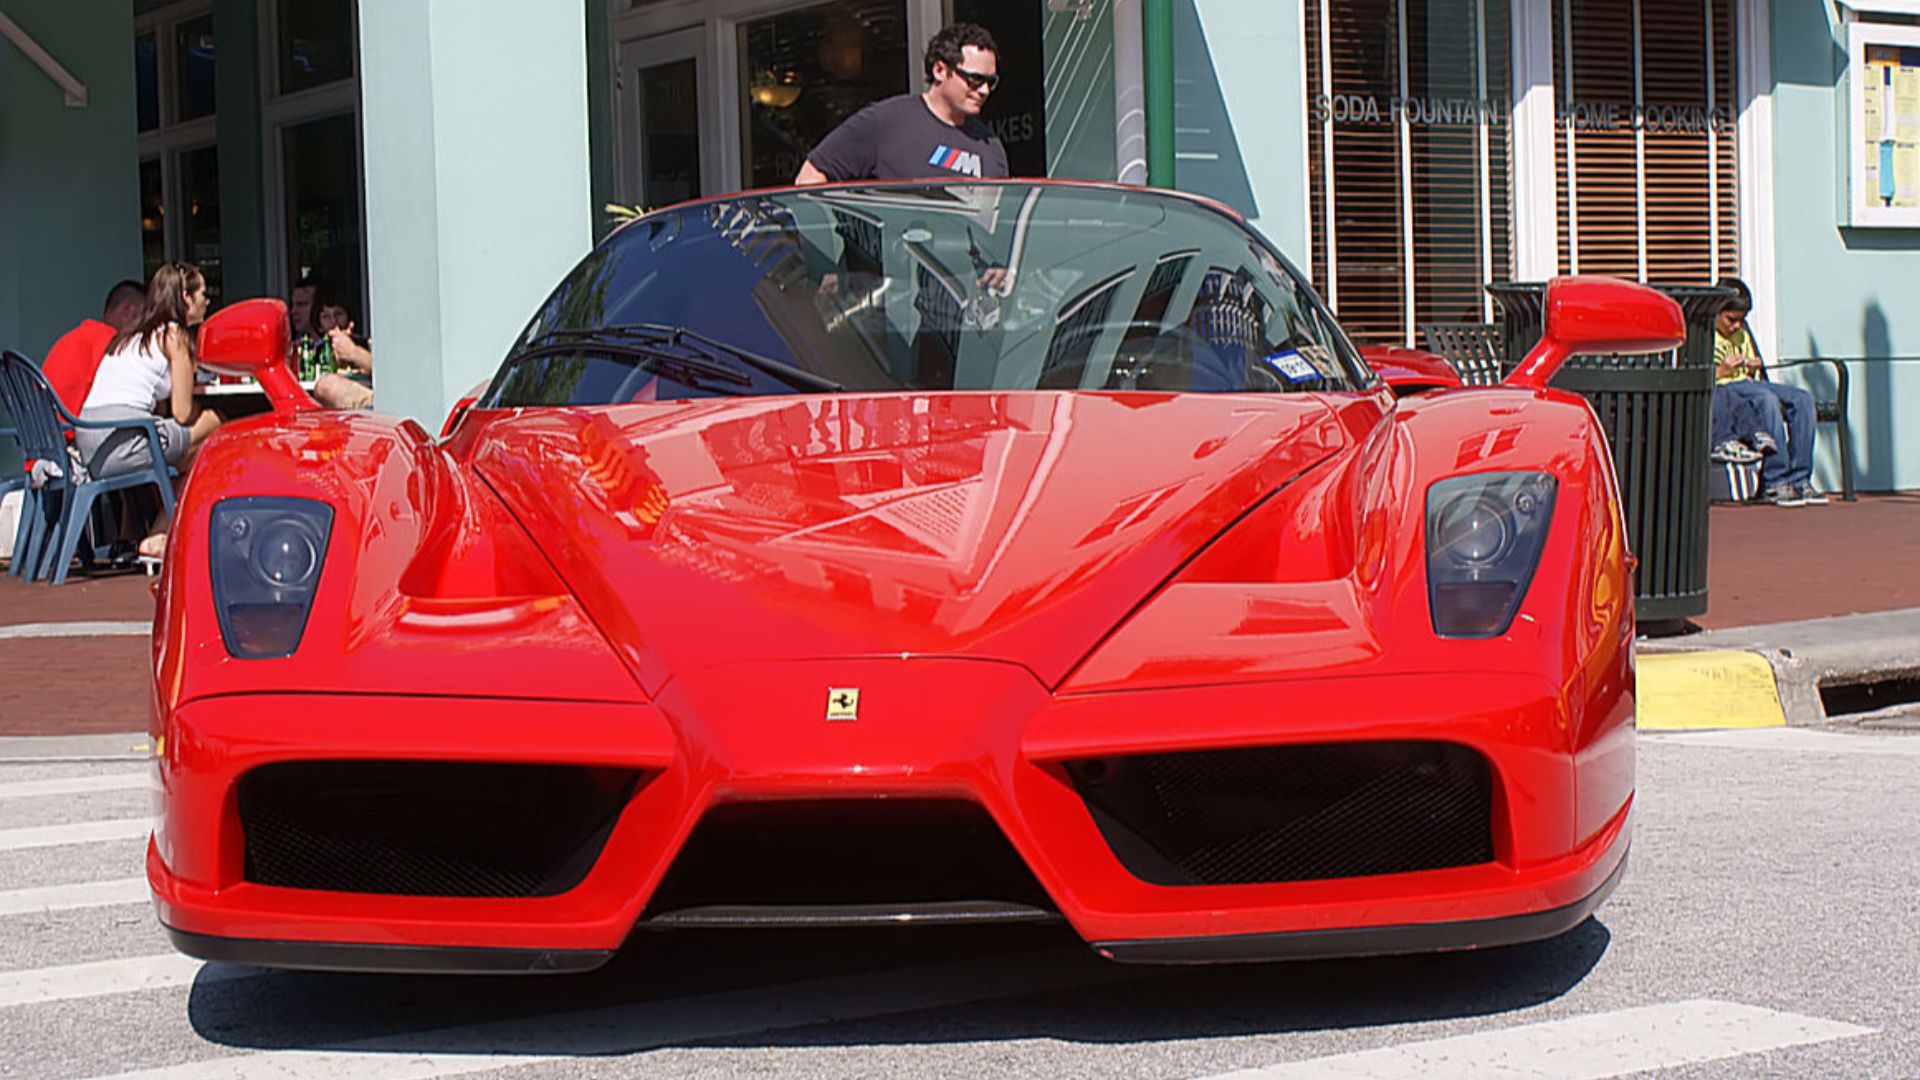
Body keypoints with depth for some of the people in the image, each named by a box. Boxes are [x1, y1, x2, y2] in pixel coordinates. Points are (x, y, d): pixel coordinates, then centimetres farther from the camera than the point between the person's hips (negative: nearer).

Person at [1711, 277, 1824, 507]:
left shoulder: (1742, 335, 25)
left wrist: (1754, 369, 8)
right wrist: (1720, 371, -16)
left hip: (1747, 386, 8)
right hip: (1717, 393, -8)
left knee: (1802, 399, -16)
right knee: (1765, 399, -36)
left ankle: (1799, 479, -20)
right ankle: (1774, 483, -36)